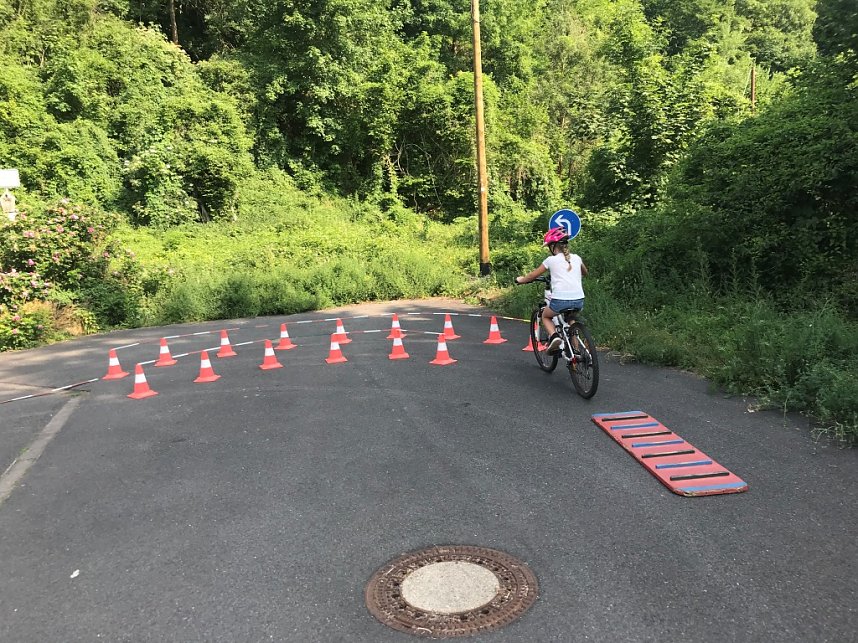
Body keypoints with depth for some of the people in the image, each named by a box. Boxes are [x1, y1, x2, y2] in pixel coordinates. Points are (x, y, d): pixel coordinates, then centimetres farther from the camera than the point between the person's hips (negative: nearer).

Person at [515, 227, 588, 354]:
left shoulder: (551, 260, 3)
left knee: (545, 316, 24)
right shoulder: (576, 258, 15)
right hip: (579, 300, 4)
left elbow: (533, 275, 12)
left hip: (560, 300, -4)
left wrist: (520, 279, 30)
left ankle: (554, 337, -2)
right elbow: (585, 273, 34)